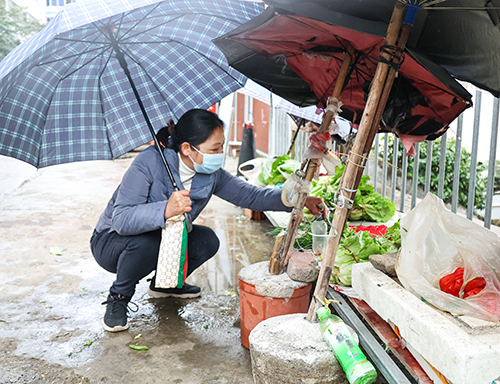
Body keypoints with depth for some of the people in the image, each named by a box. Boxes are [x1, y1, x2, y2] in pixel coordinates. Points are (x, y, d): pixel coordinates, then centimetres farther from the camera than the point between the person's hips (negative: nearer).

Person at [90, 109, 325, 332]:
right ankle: (118, 298, -7)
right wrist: (165, 210, -53)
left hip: (163, 239, 6)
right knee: (145, 241, -37)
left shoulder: (211, 174, -12)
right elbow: (121, 219, -36)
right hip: (112, 241, -5)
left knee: (207, 241, -15)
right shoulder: (149, 163, -30)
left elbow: (249, 195, -5)